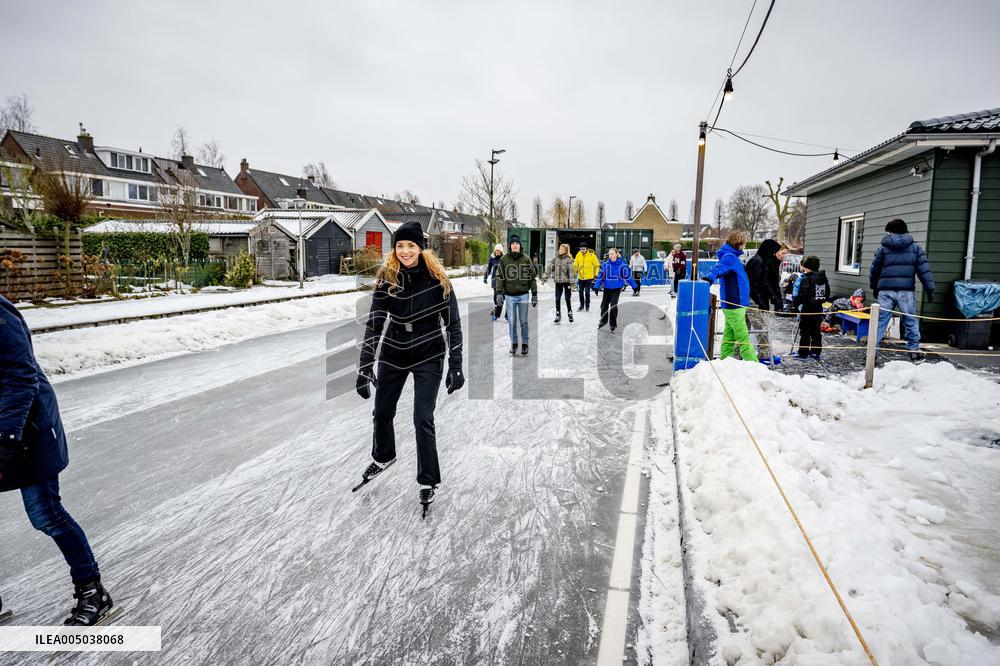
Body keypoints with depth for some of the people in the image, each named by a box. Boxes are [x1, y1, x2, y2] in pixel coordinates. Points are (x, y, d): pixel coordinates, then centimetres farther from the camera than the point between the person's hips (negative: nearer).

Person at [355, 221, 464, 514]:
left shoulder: (437, 278, -15)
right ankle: (383, 457, 48)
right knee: (382, 412, 16)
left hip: (428, 357, -3)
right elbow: (374, 323, -15)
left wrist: (455, 366, -15)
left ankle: (428, 481, 15)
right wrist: (365, 367, -21)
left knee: (422, 419, -6)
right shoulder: (386, 278, -11)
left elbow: (453, 324, -11)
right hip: (393, 355, 3)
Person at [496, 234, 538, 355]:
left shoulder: (526, 260, 3)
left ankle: (525, 344, 17)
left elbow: (532, 277, 5)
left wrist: (534, 294, 1)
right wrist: (499, 293, -7)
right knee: (512, 322, 6)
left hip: (523, 295, 0)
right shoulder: (504, 260, 2)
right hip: (509, 295, 0)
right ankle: (513, 343, 18)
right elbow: (500, 277, 2)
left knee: (523, 321, 5)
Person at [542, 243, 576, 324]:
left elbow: (571, 271, -12)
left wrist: (572, 283, -17)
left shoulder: (569, 259, -8)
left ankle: (570, 313, 24)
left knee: (568, 299, 6)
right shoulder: (555, 258, 2)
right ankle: (558, 315, 13)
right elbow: (549, 268, 1)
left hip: (566, 281, -3)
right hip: (558, 282, 3)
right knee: (557, 299, 3)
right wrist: (544, 278, -5)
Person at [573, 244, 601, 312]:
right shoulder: (578, 255, 0)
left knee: (587, 292, 0)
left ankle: (587, 306, 14)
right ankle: (581, 306, 24)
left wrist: (596, 275, -5)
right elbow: (575, 265, 6)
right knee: (581, 292, 10)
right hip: (580, 277, 4)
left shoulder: (591, 255, -9)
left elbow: (597, 265, -3)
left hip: (589, 277, -4)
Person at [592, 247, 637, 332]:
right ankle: (603, 320, 34)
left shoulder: (622, 265, -11)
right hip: (607, 288, 3)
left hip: (617, 288, -3)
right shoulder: (605, 265, -5)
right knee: (604, 304, 10)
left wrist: (634, 286, 3)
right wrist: (596, 287, -5)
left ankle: (613, 324, 6)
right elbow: (600, 276, 1)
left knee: (613, 305, -11)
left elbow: (627, 276, -3)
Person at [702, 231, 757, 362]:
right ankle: (754, 364, -3)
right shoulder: (729, 257, -15)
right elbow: (719, 268, -34)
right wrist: (709, 278, -52)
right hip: (734, 304, -10)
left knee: (729, 336, 11)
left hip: (734, 304, 10)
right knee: (743, 337, -6)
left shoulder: (732, 256, 15)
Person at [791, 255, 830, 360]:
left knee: (805, 331, 0)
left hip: (807, 308, -7)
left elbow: (801, 295, -21)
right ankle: (816, 353, 17)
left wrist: (795, 305, -13)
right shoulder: (823, 278, 7)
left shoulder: (806, 279, -17)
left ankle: (803, 353, 4)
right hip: (818, 308, 7)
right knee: (816, 331, 13)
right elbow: (827, 293, 15)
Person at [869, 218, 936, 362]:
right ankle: (914, 350, 17)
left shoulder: (883, 248, 5)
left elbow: (874, 269, 10)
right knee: (910, 321, 12)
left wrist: (874, 287, 23)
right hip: (906, 291, 0)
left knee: (880, 321, 2)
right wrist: (929, 289, 5)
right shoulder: (915, 248, 6)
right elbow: (924, 269, 2)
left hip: (886, 291, 0)